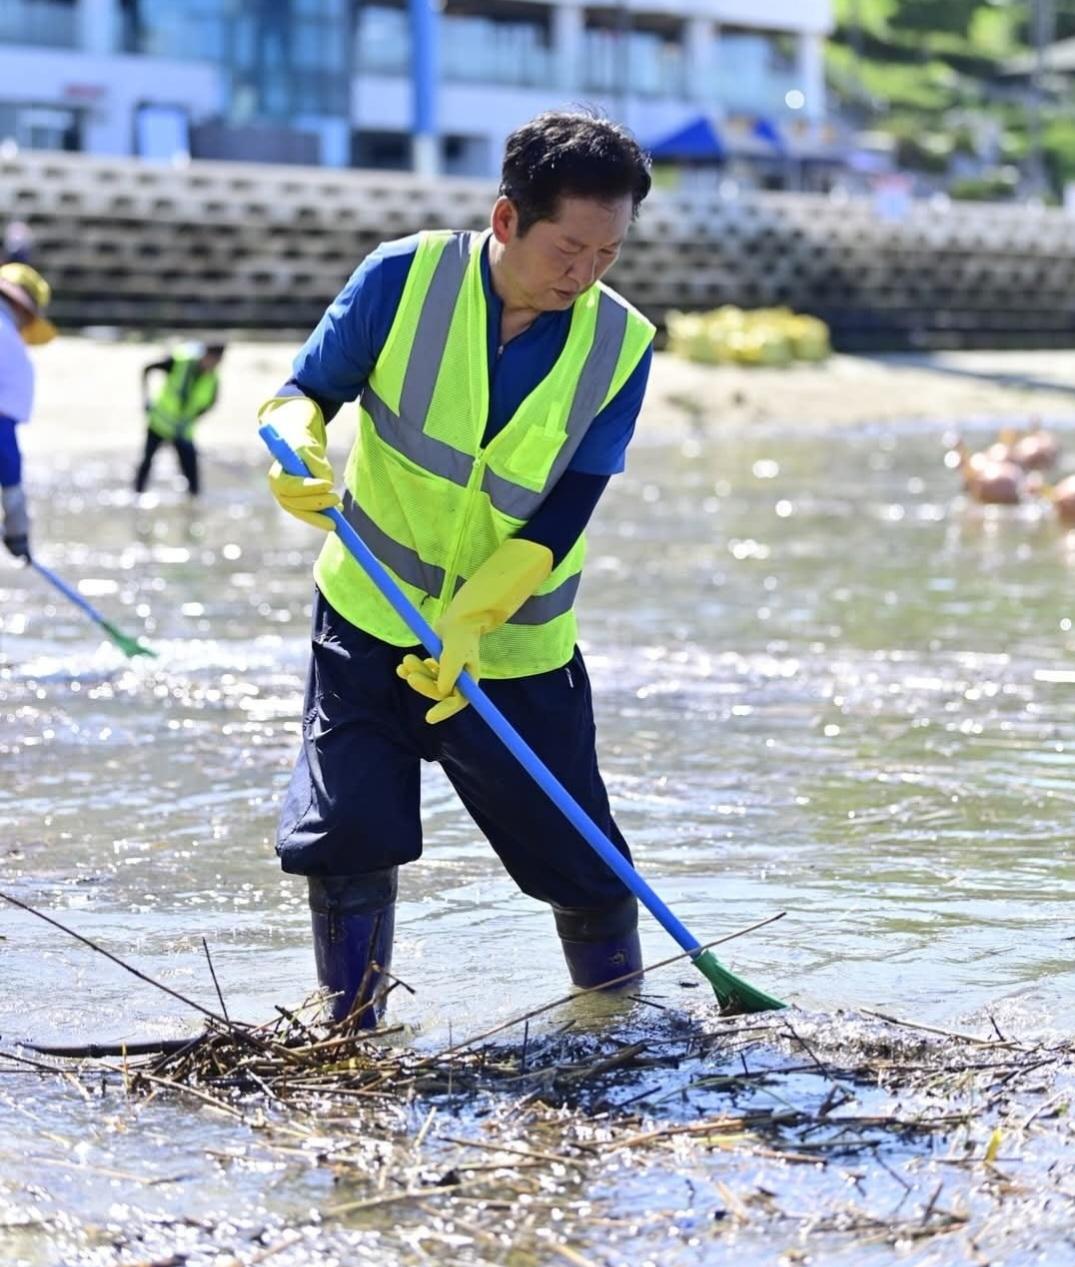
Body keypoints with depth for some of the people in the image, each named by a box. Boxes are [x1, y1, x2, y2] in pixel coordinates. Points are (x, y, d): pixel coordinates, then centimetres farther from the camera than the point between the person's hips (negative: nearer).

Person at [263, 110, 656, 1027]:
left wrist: (466, 624, -26)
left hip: (516, 650, 1)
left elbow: (561, 517, -14)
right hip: (369, 620, 0)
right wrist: (298, 449, -27)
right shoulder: (405, 280, -13)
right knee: (349, 845, -9)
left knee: (587, 869, 5)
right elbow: (307, 390, -3)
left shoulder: (620, 348, -11)